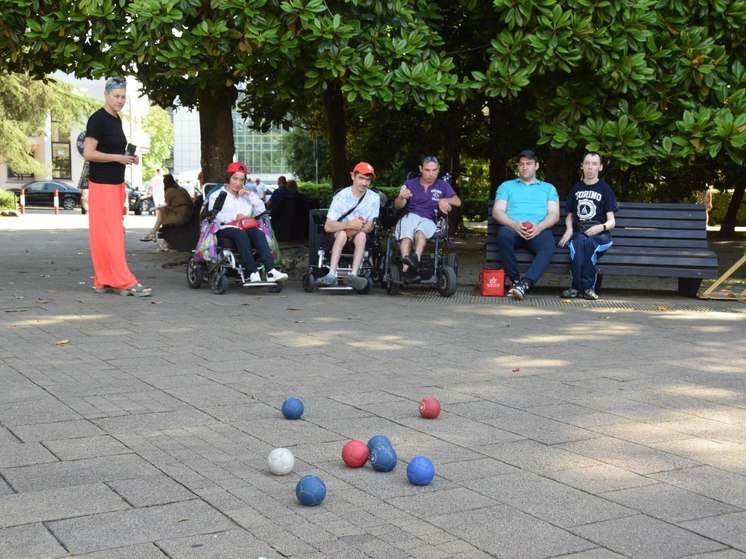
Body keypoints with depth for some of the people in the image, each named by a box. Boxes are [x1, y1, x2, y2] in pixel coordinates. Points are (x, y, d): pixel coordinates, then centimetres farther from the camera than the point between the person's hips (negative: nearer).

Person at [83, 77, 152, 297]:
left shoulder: (116, 119, 14)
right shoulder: (97, 119, -11)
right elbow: (89, 153, -17)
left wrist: (129, 158, 7)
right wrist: (118, 158, -19)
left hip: (116, 184, 9)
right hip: (102, 185, -9)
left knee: (114, 233, 9)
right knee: (108, 234, -6)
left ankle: (104, 281, 14)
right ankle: (125, 281, -8)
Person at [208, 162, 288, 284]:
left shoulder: (246, 195, 30)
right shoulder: (217, 195, 18)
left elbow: (261, 210, 16)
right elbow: (213, 216, -1)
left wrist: (250, 195, 5)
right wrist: (234, 217, -14)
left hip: (247, 228, 3)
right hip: (225, 229, -3)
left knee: (258, 232, -31)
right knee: (240, 234, -38)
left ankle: (271, 271, -48)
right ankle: (253, 273, -49)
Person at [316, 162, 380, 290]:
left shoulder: (374, 198, -8)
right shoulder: (341, 196, -13)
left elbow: (369, 227, -7)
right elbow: (328, 226, -20)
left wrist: (355, 229, -30)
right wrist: (349, 224, -36)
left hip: (360, 236, 1)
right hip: (338, 236, -1)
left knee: (361, 235, -32)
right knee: (342, 233, -34)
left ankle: (353, 275, -42)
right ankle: (331, 275, -43)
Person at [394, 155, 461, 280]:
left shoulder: (442, 185, 19)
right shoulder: (410, 184, 16)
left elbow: (457, 202, 5)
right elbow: (398, 206, 4)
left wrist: (444, 200, -16)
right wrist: (401, 197, -21)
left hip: (428, 220, 0)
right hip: (409, 217, 0)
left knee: (420, 233, -38)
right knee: (406, 235, -37)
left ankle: (416, 257, -67)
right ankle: (406, 266, -60)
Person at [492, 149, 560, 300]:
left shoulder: (548, 188, 25)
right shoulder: (506, 186, 24)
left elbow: (554, 214, 11)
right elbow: (497, 212, 9)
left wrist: (539, 227, -12)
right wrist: (515, 224, -12)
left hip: (539, 231, 0)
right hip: (513, 228, 0)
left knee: (549, 246, -36)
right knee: (504, 234, -38)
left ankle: (525, 284, -46)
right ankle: (515, 280, -27)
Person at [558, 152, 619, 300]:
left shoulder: (605, 189, 9)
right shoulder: (576, 188, 19)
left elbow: (611, 221, 3)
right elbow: (570, 215, 24)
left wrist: (601, 227, -20)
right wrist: (569, 229, 1)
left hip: (600, 235, -2)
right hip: (578, 233, 2)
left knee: (589, 242, -38)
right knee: (579, 242, -36)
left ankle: (578, 287, -32)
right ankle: (588, 287, -35)